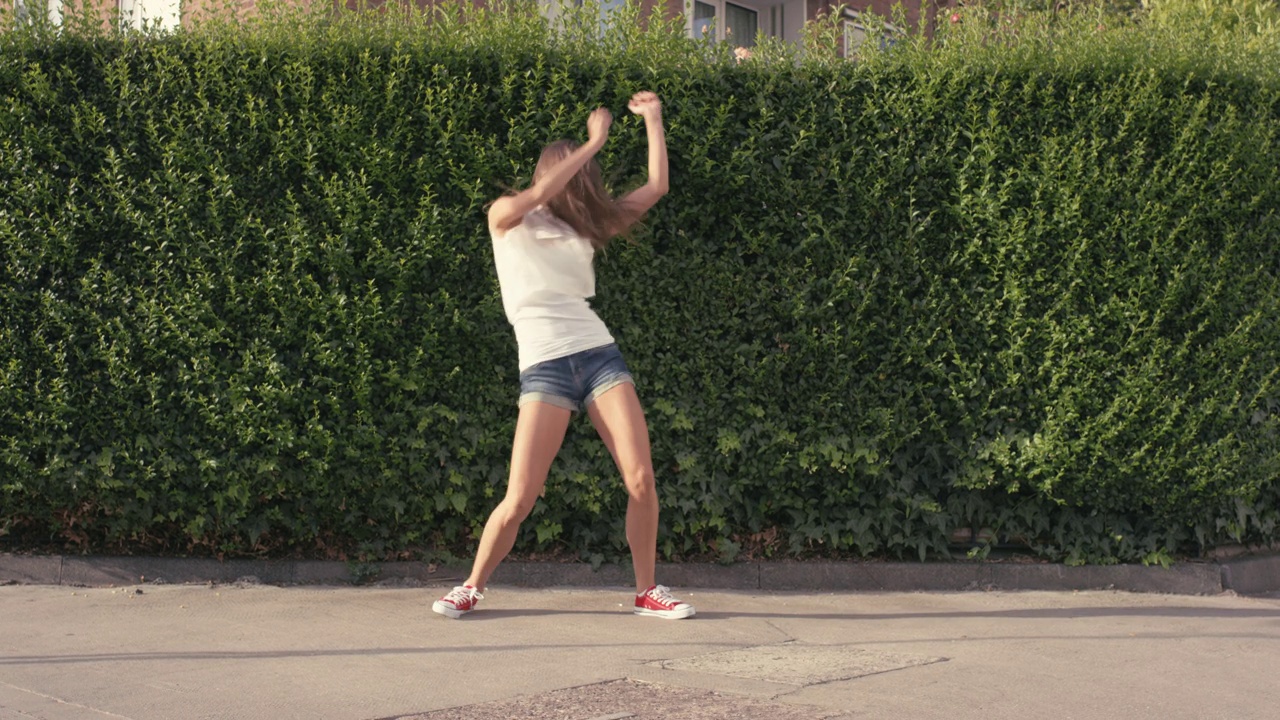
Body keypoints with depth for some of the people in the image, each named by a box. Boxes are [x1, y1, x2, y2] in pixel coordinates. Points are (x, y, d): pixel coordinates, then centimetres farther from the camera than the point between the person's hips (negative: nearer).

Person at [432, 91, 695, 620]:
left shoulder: (584, 228, 17)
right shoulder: (507, 218, 7)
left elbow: (656, 188, 17)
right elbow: (539, 194, -16)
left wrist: (653, 118, 16)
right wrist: (593, 142, -11)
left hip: (599, 354, 4)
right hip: (544, 365, -4)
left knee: (641, 478, -7)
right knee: (520, 497, -9)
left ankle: (647, 591, 7)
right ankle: (472, 588, 12)